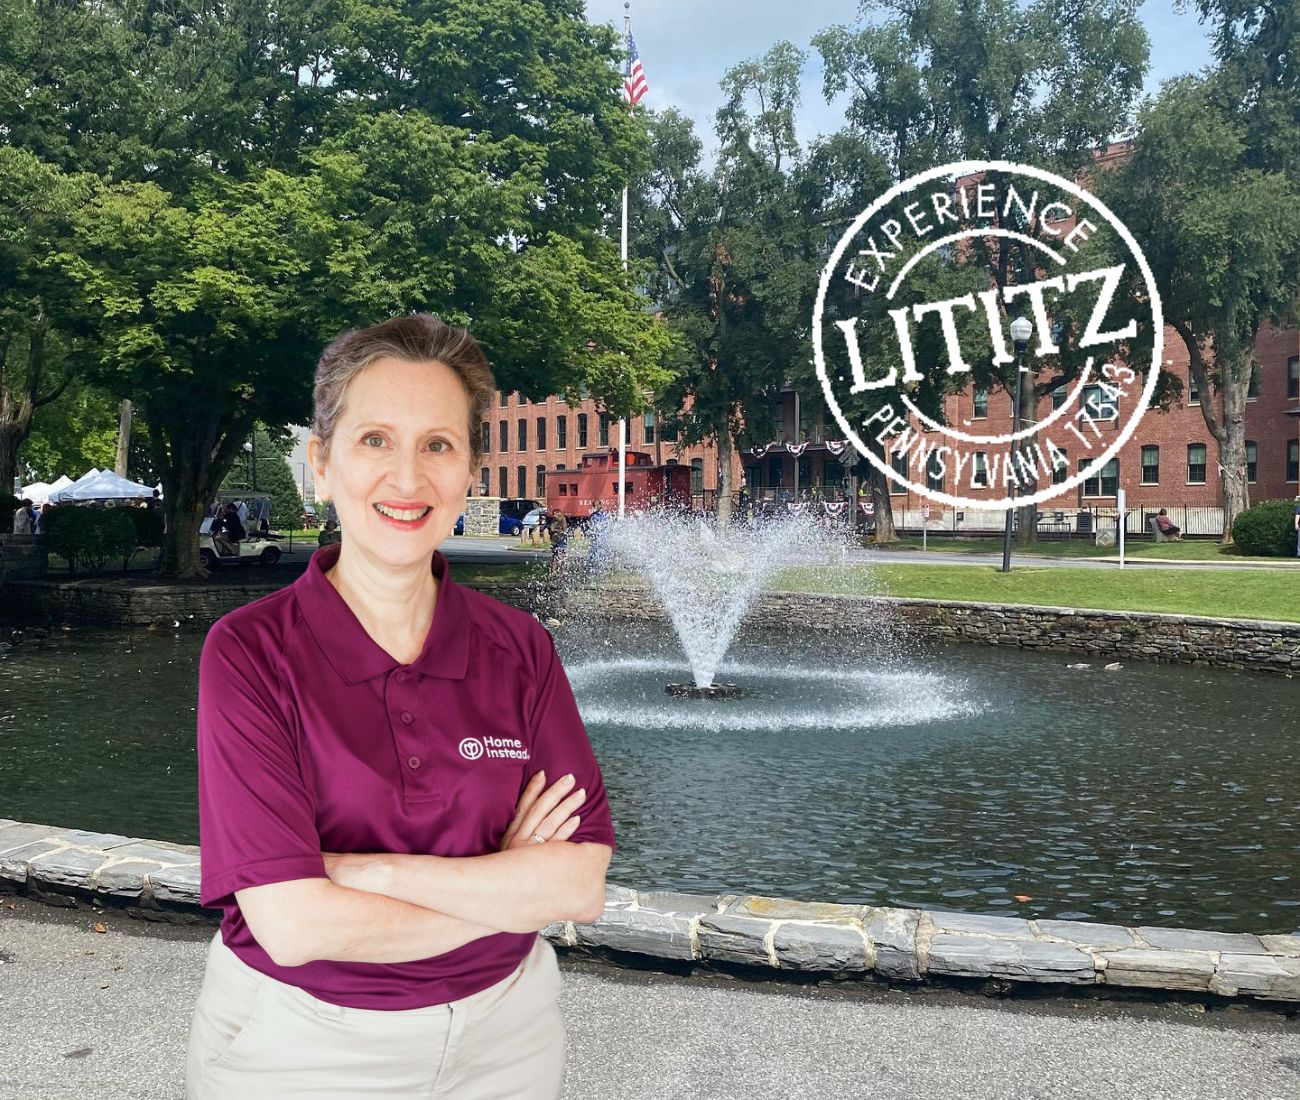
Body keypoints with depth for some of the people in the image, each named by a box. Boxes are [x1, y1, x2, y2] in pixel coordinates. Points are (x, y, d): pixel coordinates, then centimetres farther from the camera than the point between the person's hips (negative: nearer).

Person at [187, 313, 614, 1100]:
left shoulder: (520, 650, -6)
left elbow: (582, 885, -13)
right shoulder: (250, 651, -15)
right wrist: (508, 887, -15)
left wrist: (372, 872, -22)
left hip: (504, 1035, 3)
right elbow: (292, 924, -22)